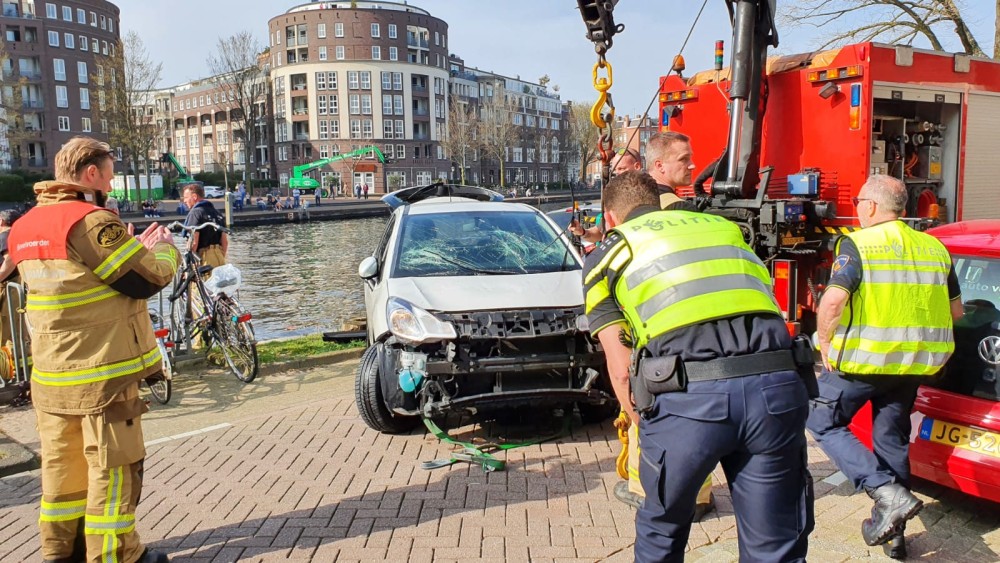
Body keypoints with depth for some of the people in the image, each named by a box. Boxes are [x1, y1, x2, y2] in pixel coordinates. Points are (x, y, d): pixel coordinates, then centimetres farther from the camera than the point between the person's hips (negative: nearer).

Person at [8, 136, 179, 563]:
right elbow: (148, 280, -16)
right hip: (103, 374, -8)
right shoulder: (91, 220, -18)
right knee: (113, 467, 4)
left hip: (50, 377, 8)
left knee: (62, 463, 17)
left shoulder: (24, 228, 9)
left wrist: (135, 247, 17)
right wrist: (165, 248, 4)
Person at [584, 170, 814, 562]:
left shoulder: (607, 255, 20)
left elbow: (621, 370, 12)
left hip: (687, 396, -3)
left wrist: (646, 430, 24)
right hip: (775, 385, 3)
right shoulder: (723, 227, 30)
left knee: (661, 531, 24)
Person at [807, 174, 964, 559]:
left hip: (862, 359, -7)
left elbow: (833, 300, -24)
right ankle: (893, 534, 27)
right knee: (892, 437, 18)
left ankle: (887, 491, -8)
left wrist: (826, 342, -10)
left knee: (823, 423, 9)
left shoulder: (858, 244, -11)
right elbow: (955, 311, 16)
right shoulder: (934, 248, 10)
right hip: (914, 363, 7)